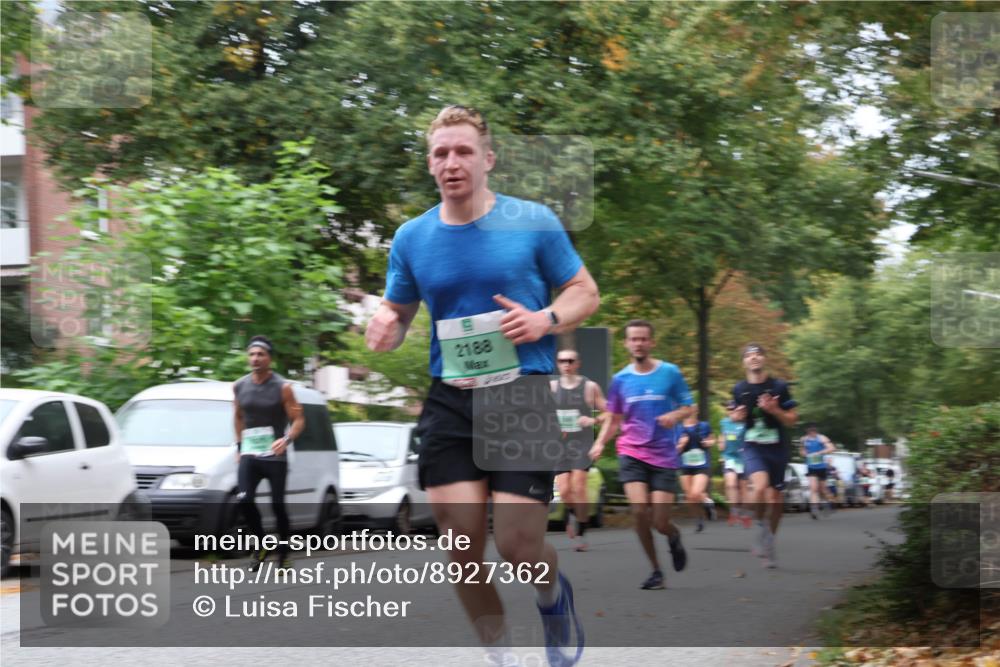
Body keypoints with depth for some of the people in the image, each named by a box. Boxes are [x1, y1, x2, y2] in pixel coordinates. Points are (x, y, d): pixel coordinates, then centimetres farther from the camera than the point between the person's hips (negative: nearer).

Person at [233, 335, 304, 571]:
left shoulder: (282, 387, -5)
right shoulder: (239, 386, 6)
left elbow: (298, 419, -5)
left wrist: (287, 439, -23)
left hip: (275, 456, -3)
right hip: (249, 455, 3)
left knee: (277, 505, -2)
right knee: (244, 500, -15)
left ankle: (283, 553, 16)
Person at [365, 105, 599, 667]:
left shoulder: (533, 222, -1)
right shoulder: (412, 238, 6)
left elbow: (586, 293, 6)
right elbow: (398, 310, 18)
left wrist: (546, 320, -14)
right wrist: (384, 327, -6)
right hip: (450, 403, 3)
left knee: (518, 546, -9)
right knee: (462, 545, -3)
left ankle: (554, 597, 28)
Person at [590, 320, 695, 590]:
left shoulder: (670, 373, 0)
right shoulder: (620, 379, 6)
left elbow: (689, 408, 6)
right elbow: (613, 419, 16)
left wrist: (675, 416, -17)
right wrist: (600, 442, -2)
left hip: (664, 455, -1)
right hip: (632, 453, 1)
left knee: (660, 522, -7)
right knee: (639, 511, -17)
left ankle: (674, 537, 32)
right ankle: (656, 570, 2)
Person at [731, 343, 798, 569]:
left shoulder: (779, 387, -3)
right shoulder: (739, 389, 3)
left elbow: (792, 420, -1)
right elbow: (735, 415, 19)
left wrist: (774, 410, -18)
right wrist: (737, 416, -5)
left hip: (777, 448, 0)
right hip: (752, 447, 0)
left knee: (775, 499, 6)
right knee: (761, 486, -28)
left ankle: (769, 538, 26)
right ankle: (761, 526, -5)